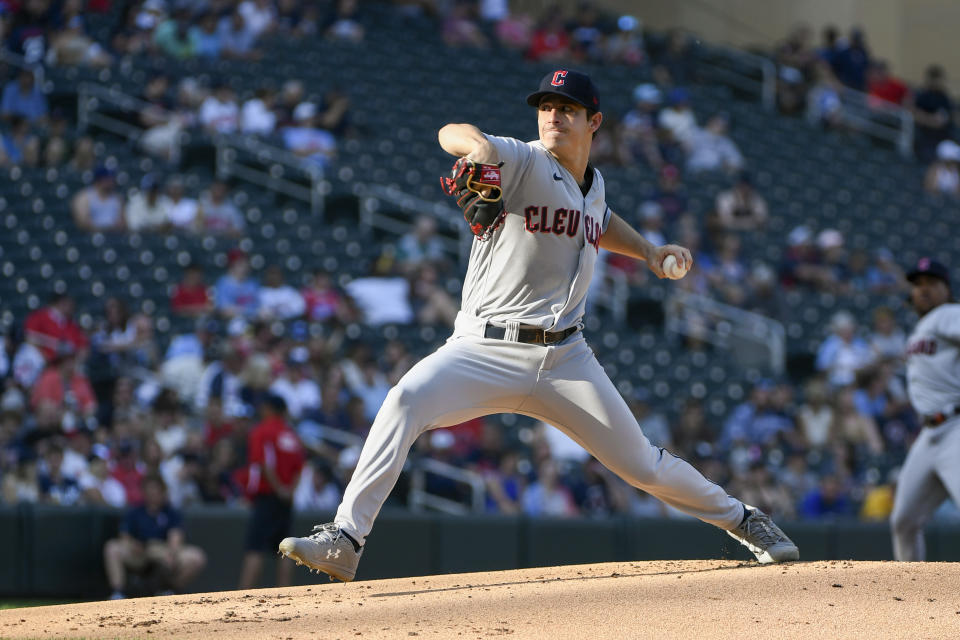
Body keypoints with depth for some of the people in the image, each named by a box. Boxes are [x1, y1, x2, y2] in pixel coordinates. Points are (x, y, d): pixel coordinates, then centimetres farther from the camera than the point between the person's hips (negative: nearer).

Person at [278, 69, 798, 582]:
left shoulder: (593, 183, 12)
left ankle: (740, 519, 32)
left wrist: (646, 250, 22)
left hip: (564, 359, 4)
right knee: (406, 400, -31)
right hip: (485, 348, -4)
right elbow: (450, 133, -27)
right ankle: (344, 540, -32)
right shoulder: (524, 162, -7)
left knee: (640, 463, 6)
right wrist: (476, 144, -49)